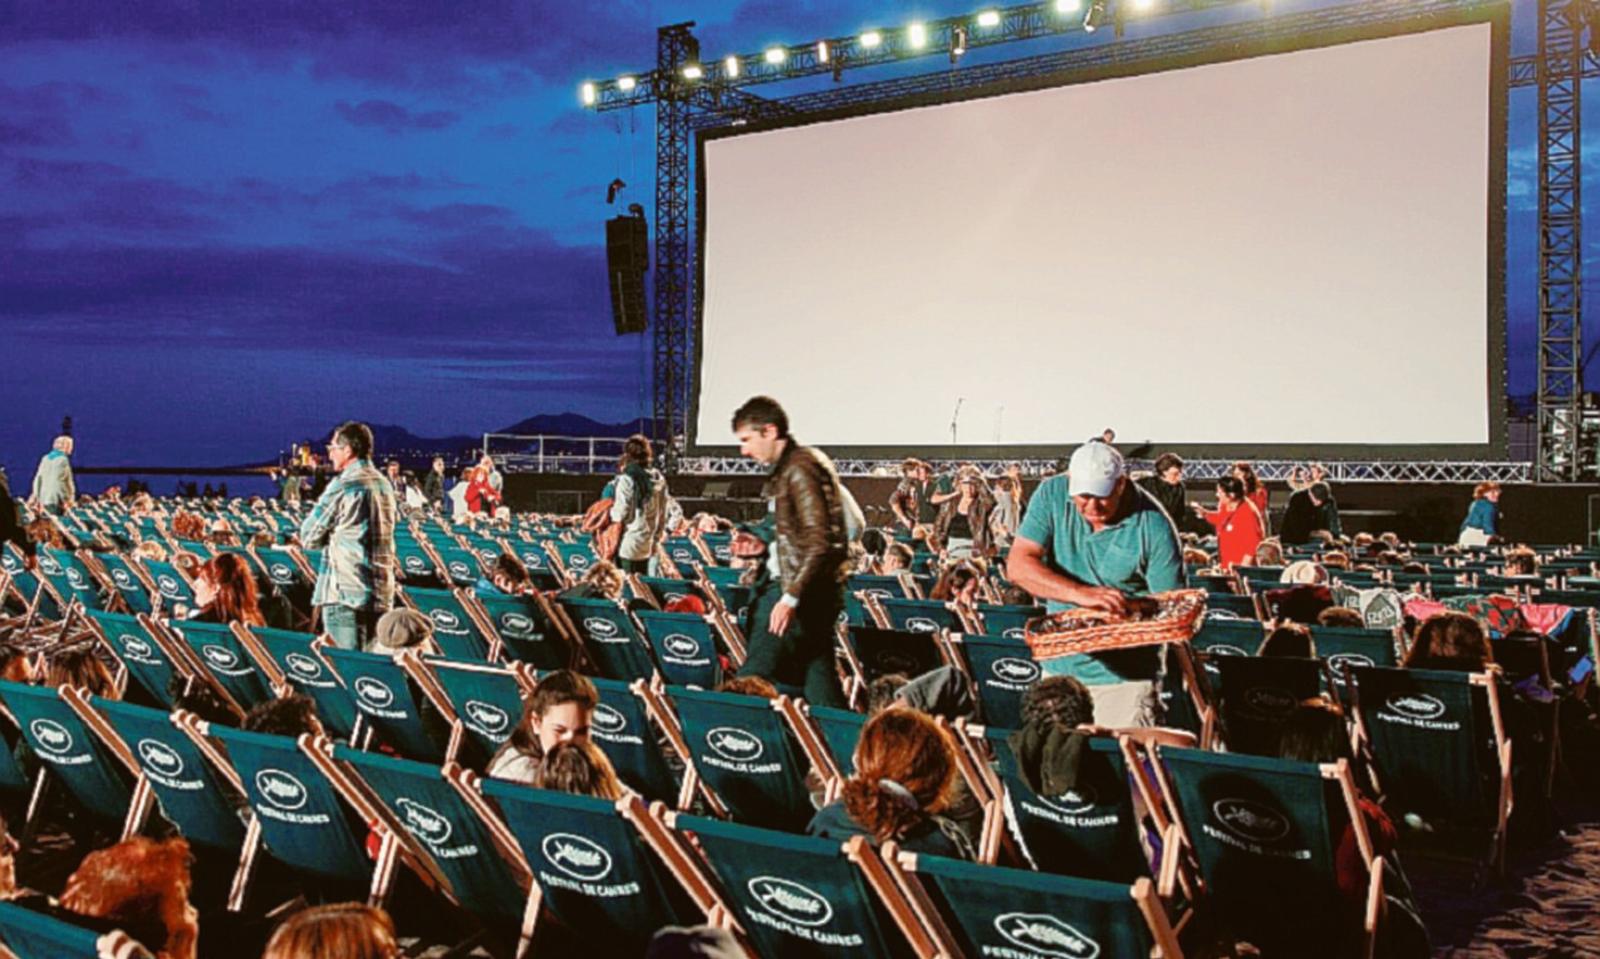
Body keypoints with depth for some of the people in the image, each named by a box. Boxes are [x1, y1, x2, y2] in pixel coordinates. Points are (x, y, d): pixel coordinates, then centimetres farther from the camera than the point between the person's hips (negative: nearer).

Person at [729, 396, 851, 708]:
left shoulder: (799, 469, -14)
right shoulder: (788, 467, 17)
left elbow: (818, 541, -22)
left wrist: (791, 597, -25)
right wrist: (763, 542, 16)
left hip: (801, 592, -10)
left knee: (753, 681, -7)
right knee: (819, 684, 11)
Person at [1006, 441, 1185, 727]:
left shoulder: (1152, 525, -12)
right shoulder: (1053, 494, -4)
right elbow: (1017, 565, -13)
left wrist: (1130, 609, -31)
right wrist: (1081, 593, -26)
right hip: (1059, 666, 3)